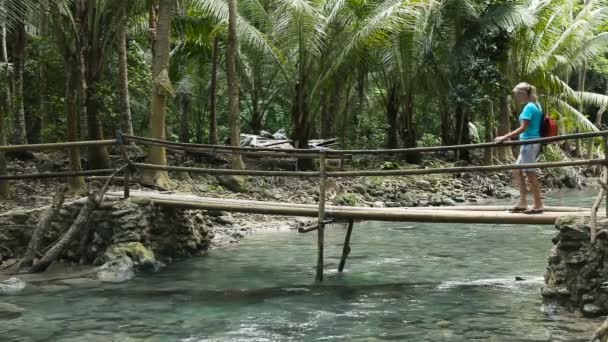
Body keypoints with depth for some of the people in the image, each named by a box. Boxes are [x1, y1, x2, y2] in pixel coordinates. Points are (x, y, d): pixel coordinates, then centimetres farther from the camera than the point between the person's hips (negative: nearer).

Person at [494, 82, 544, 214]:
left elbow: (523, 128, -19)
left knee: (530, 174, -5)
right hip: (534, 143, 10)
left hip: (529, 143, -10)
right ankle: (523, 203, 12)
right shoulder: (536, 105, 14)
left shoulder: (529, 107, -14)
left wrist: (505, 137, -20)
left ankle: (538, 205, -1)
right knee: (517, 171, 13)